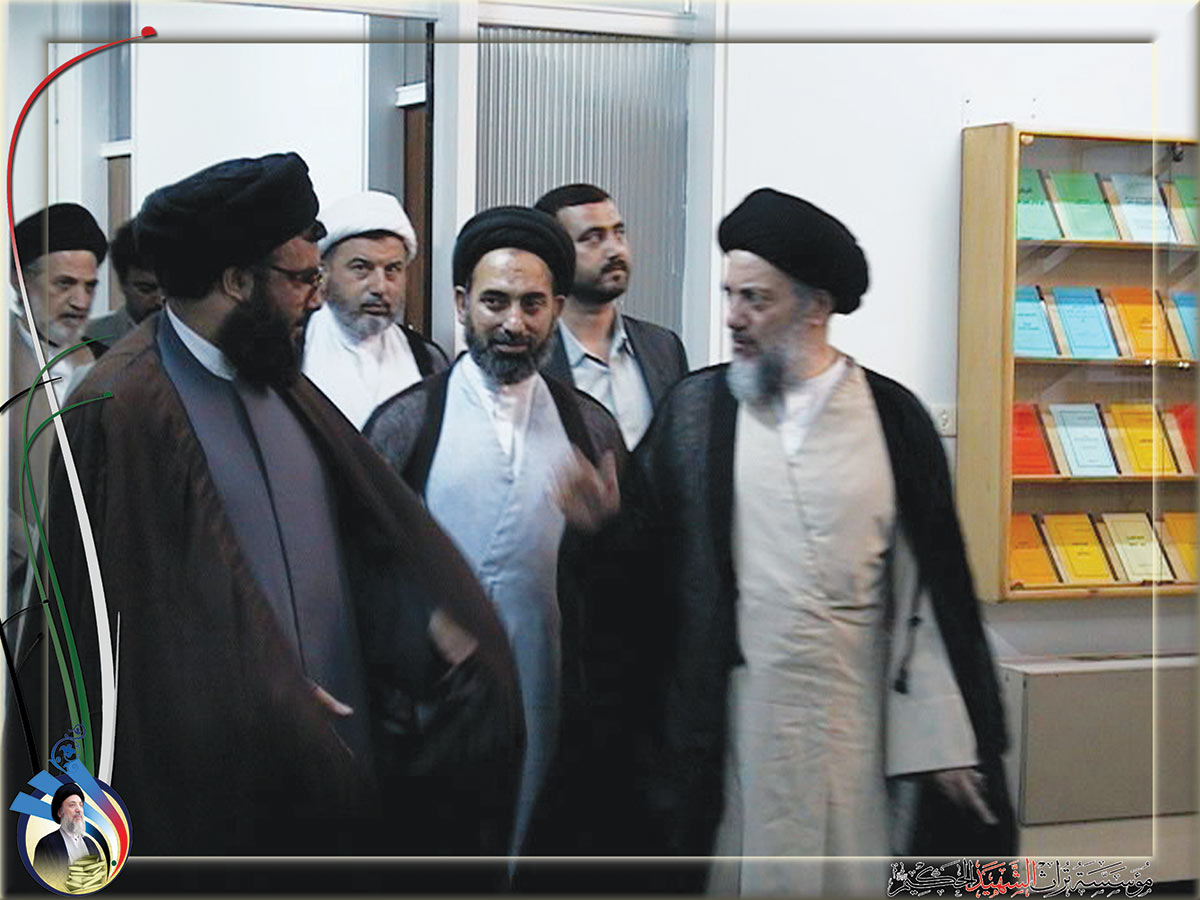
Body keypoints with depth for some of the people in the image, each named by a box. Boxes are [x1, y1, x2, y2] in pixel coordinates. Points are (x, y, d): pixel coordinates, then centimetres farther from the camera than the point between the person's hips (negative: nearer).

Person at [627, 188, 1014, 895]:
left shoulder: (894, 419, 1)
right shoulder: (694, 412, 2)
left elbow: (929, 594, 0)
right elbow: (640, 565, 0)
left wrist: (946, 739, -2)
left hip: (858, 729, 0)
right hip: (728, 728, 0)